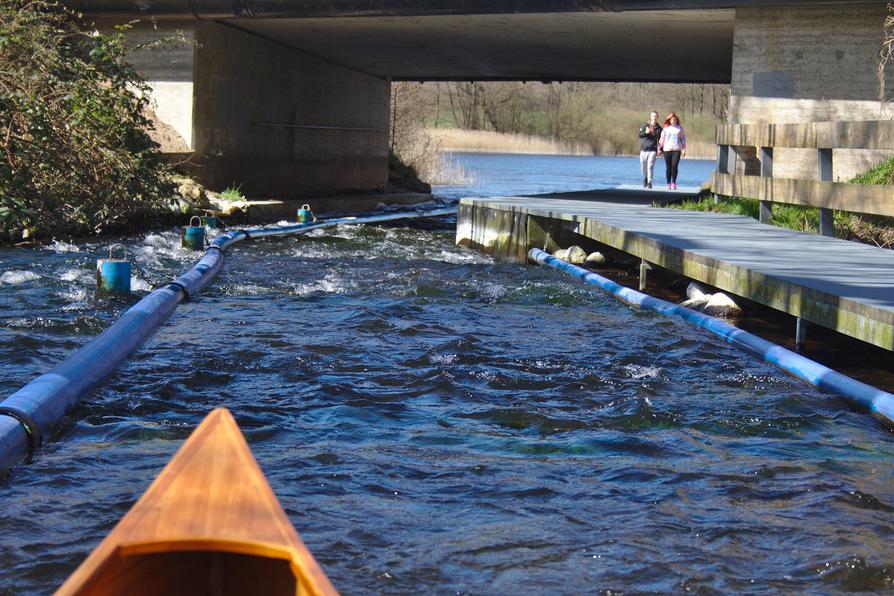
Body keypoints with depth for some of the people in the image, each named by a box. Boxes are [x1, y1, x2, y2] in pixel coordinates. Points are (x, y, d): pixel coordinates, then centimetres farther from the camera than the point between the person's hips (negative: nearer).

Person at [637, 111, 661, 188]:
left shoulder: (659, 128, 7)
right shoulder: (645, 126, 6)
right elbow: (640, 135, -5)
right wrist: (646, 132, -25)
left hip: (653, 150, -1)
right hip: (643, 149, 1)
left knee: (650, 166, -11)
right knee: (643, 165, 7)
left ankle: (649, 182, -5)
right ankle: (645, 178, 34)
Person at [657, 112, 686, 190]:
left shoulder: (679, 128, 10)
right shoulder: (665, 128, 9)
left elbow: (683, 139, 12)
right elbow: (661, 139, 12)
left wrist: (684, 150, 7)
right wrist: (659, 149, 7)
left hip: (676, 150, -1)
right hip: (667, 150, 1)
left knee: (675, 166, -10)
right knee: (668, 167, 0)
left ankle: (674, 183, -3)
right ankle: (668, 183, 6)